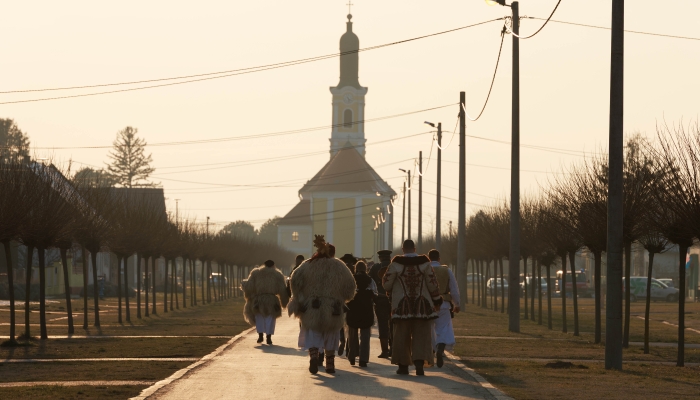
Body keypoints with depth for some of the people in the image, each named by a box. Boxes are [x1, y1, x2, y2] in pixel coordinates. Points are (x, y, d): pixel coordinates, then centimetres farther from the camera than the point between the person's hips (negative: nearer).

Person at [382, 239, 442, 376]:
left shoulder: (396, 263, -8)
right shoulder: (424, 263, -5)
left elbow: (386, 284, -6)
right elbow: (432, 284, -3)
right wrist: (437, 301, 9)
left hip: (402, 306, 0)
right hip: (422, 306, 0)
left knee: (402, 335, 10)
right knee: (421, 335, 3)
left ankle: (403, 365, 13)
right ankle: (420, 362, -14)